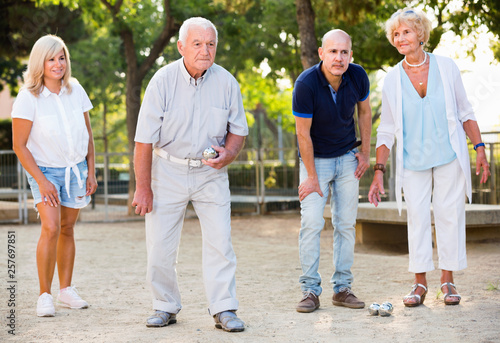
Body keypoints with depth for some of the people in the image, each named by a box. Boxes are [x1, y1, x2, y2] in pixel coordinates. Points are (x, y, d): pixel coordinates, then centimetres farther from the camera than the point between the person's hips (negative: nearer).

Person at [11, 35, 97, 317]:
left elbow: (88, 134, 8)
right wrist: (41, 181, -16)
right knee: (51, 227, -19)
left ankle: (66, 290, 21)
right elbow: (20, 145, -11)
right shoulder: (28, 97, -13)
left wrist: (91, 172, 5)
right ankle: (45, 295, -9)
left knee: (67, 229, 9)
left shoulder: (75, 90, -1)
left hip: (76, 169, 4)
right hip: (45, 170, -4)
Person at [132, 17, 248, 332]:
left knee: (220, 241, -6)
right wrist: (143, 187, -11)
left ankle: (224, 309, 2)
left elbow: (238, 129, 7)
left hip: (211, 173, 1)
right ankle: (166, 307, 17)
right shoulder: (163, 81, -12)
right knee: (160, 245, 1)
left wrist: (229, 153, -15)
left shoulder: (226, 82, -6)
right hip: (168, 170, -1)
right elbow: (145, 139, -10)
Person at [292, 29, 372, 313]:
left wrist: (366, 151, 6)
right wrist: (312, 177, -14)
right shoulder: (306, 84, -24)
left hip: (348, 158, 4)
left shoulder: (358, 76, -12)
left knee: (346, 223, 4)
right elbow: (303, 133, -17)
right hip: (315, 159, -3)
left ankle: (343, 287, 11)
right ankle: (310, 290, -4)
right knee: (312, 222, -11)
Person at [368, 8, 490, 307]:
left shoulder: (446, 67, -2)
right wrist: (379, 171, -2)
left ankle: (448, 281, 11)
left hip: (449, 156, -1)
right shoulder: (392, 80, 0)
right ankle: (420, 283, 8)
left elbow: (465, 112, 5)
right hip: (413, 159, 1)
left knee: (450, 214, 1)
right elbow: (387, 131, 4)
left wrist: (480, 149, -2)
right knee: (417, 217, 0)